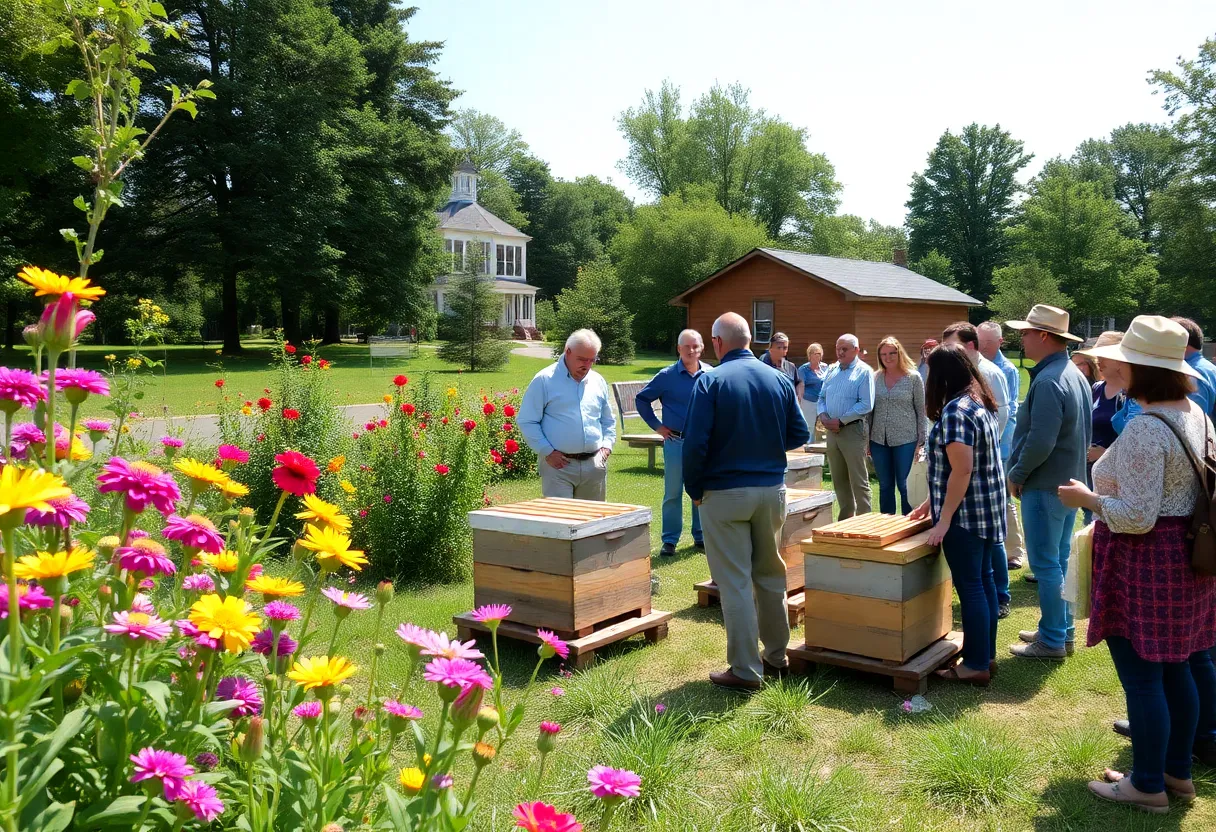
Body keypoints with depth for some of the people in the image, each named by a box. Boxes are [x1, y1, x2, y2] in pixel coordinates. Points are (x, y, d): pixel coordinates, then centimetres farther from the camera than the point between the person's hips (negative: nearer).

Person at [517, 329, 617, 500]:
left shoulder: (598, 381, 12)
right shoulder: (544, 380, -4)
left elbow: (608, 420, 23)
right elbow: (526, 421, -4)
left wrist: (607, 445, 6)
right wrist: (547, 451, -11)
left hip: (594, 465, 5)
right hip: (559, 465, -5)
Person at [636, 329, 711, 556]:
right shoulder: (666, 376, -5)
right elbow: (641, 399, 3)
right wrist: (656, 426, 1)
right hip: (675, 442, -2)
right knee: (672, 493, 4)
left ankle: (701, 536, 24)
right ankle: (669, 540, 13)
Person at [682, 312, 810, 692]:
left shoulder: (709, 382, -11)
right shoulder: (780, 380, 2)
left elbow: (695, 443, -16)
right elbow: (799, 434, 6)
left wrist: (694, 489, -2)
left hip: (725, 493, -5)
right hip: (772, 490, 5)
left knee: (734, 583, 2)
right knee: (771, 575, 18)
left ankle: (745, 670, 7)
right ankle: (776, 656, 29)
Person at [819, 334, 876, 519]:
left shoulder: (864, 372, -6)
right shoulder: (831, 370, 14)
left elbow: (866, 405, -14)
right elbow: (822, 397, 17)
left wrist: (841, 421, -17)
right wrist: (823, 415, -4)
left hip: (852, 430, -6)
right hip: (831, 431, 6)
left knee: (859, 481, -3)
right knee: (838, 480, 13)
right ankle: (845, 517, 23)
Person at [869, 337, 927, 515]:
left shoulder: (913, 377, -3)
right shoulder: (875, 378, 6)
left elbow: (921, 411, -1)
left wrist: (921, 440, -5)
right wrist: (866, 439, 8)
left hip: (906, 440, -3)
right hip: (878, 440, 3)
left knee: (905, 486, 2)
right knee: (885, 486, 12)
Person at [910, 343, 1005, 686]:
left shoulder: (955, 411, -19)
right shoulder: (982, 403, 11)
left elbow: (961, 471, -24)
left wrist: (944, 519, -19)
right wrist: (933, 500, 19)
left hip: (965, 515, -9)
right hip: (989, 511, 10)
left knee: (969, 588, -1)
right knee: (983, 581, 15)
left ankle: (976, 665, 7)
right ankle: (986, 654, 25)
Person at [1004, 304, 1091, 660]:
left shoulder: (1048, 381, -21)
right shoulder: (1075, 375, 10)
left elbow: (1040, 442, -27)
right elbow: (1084, 433, 17)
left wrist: (1016, 474, -13)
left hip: (1045, 487, -10)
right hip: (1070, 480, 10)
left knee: (1046, 565, -1)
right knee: (1059, 561, 17)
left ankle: (1052, 641, 8)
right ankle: (1061, 630, 27)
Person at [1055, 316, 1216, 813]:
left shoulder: (1145, 428, -24)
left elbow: (1136, 517, -25)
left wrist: (1086, 498, -10)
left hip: (1144, 564, -10)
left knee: (1142, 675, 2)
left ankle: (1148, 785, 15)